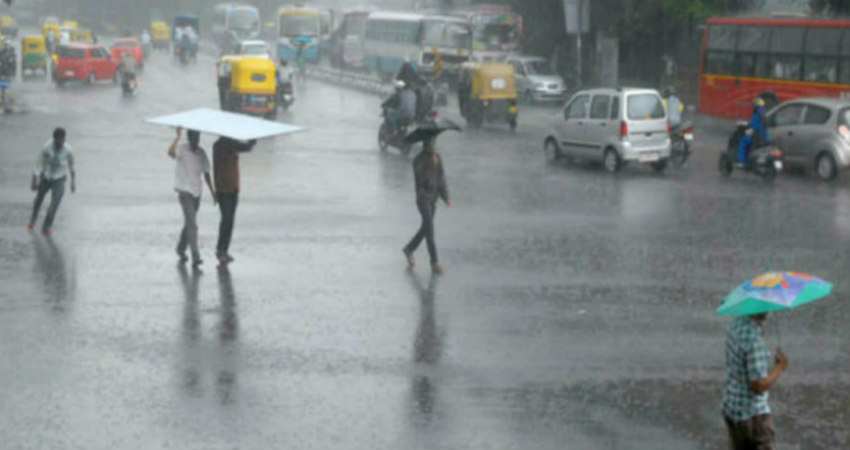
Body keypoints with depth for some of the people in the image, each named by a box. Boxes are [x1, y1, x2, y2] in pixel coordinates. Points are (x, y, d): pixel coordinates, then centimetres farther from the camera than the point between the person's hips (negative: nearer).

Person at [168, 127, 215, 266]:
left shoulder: (201, 153, 6)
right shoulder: (182, 150, -12)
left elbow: (206, 173, 14)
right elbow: (171, 152, -35)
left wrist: (212, 191, 13)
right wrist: (177, 136, -42)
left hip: (196, 192, 6)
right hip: (184, 192, -6)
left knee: (189, 223, 18)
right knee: (192, 225, -14)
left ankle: (181, 249, 37)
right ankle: (195, 257, -17)